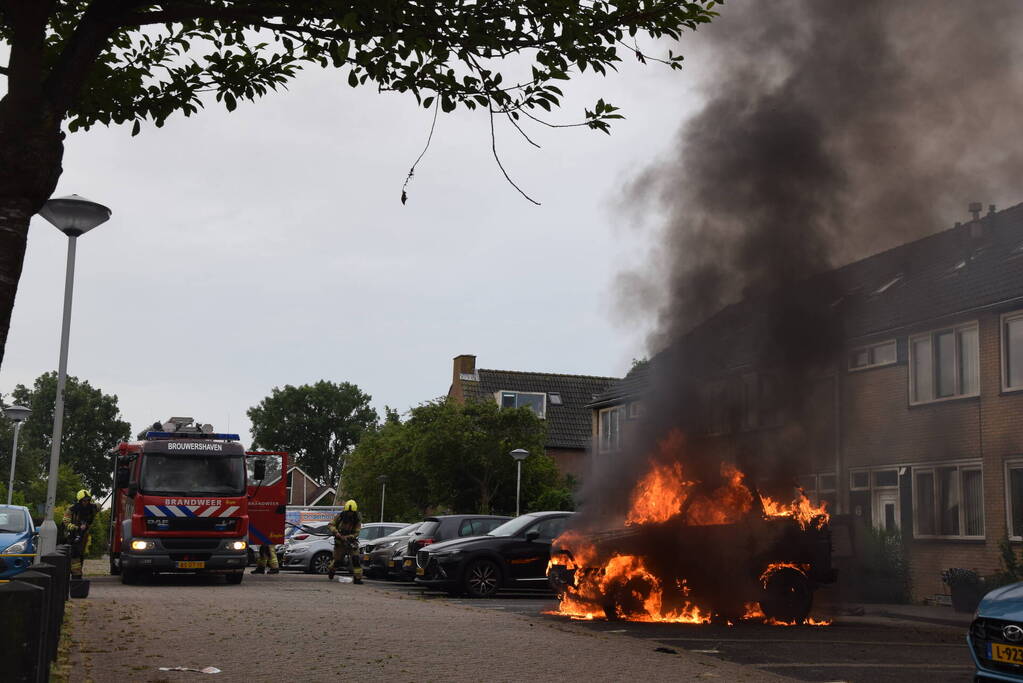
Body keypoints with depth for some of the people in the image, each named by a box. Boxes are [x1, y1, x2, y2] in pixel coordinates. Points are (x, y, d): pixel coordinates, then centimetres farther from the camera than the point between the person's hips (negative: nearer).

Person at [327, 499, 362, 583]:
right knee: (338, 560, 9)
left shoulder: (357, 520, -11)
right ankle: (331, 571, 42)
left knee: (355, 559, -18)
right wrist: (337, 533, -24)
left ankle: (358, 578, -14)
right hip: (339, 542, 0)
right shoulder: (340, 516, -9)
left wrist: (346, 537, -27)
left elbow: (356, 533, -12)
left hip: (351, 541, 0)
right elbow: (330, 525, -7)